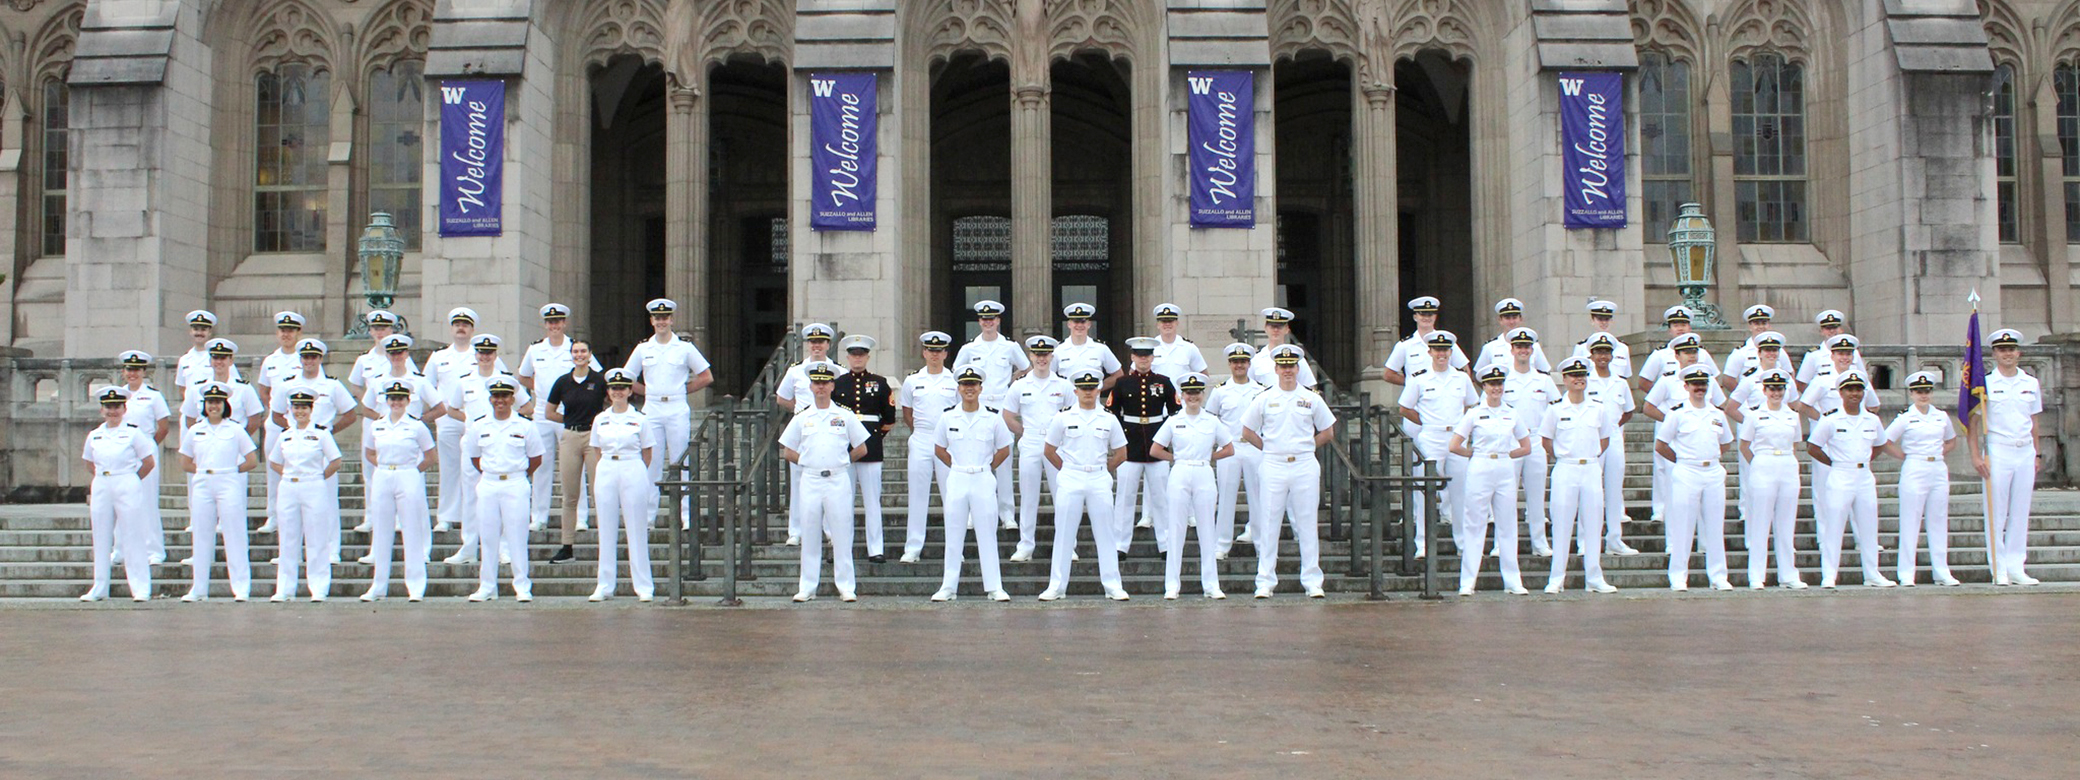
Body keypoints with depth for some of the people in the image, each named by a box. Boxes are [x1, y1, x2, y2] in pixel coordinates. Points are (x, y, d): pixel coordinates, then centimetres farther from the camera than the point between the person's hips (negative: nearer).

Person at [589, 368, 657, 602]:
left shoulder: (639, 420, 2)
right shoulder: (600, 419, 9)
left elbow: (647, 453, 6)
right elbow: (596, 450, 14)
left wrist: (633, 471, 2)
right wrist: (607, 470, 3)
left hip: (633, 473, -2)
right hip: (605, 474, 3)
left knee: (636, 530, -1)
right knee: (606, 530, 5)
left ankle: (643, 586, 5)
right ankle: (605, 586, 11)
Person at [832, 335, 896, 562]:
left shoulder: (880, 383, 7)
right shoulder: (837, 383, 7)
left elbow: (890, 418, 10)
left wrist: (879, 435, 7)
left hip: (871, 448, -1)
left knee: (873, 500, -1)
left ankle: (875, 549, 1)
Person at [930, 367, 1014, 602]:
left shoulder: (993, 418, 0)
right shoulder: (948, 417, 4)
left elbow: (1004, 450, 9)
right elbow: (939, 449, 13)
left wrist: (985, 468, 6)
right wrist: (957, 467, 7)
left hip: (984, 480, -1)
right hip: (956, 479, 1)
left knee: (987, 534, 0)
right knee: (953, 534, 5)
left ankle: (994, 587, 4)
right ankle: (948, 586, 11)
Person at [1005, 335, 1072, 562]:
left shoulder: (1064, 386, 3)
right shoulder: (1019, 386, 4)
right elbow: (1008, 418, 11)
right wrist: (1026, 434, 6)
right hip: (1029, 448, 0)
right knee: (1028, 497, 4)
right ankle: (1025, 545, 11)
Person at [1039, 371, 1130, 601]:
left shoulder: (1109, 420, 6)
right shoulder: (1063, 419, 3)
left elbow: (1121, 454, 12)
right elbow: (1050, 451, 9)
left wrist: (1100, 470, 8)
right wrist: (1067, 470, 6)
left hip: (1100, 480, 1)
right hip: (1070, 481, -1)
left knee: (1105, 534, 2)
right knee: (1064, 534, 1)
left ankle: (1112, 585, 7)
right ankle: (1056, 586, 6)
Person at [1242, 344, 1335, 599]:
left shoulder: (1312, 399, 6)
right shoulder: (1264, 399, 4)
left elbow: (1327, 432, 14)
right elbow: (1247, 431, 12)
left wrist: (1305, 446, 6)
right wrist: (1269, 448, 4)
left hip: (1305, 466, 0)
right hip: (1273, 466, 0)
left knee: (1307, 524, 2)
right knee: (1269, 523, 0)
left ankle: (1312, 581, 7)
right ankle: (1265, 582, 3)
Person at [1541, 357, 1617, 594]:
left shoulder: (1600, 409, 6)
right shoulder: (1556, 410, -1)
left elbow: (1605, 439, 16)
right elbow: (1545, 440, 6)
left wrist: (1591, 457, 8)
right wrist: (1561, 457, 2)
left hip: (1592, 470, 2)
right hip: (1565, 470, -2)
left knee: (1593, 523, 4)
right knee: (1562, 524, -1)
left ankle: (1594, 577, 11)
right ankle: (1557, 578, 3)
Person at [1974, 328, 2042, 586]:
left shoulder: (2031, 383, 9)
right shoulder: (1985, 383, -2)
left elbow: (2034, 421, 15)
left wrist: (2036, 455, 12)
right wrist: (1976, 456, -10)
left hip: (2025, 453, 4)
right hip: (1997, 451, -4)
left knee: (2021, 513, 6)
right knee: (1996, 513, -1)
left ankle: (2016, 568, 12)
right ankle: (1999, 570, 3)